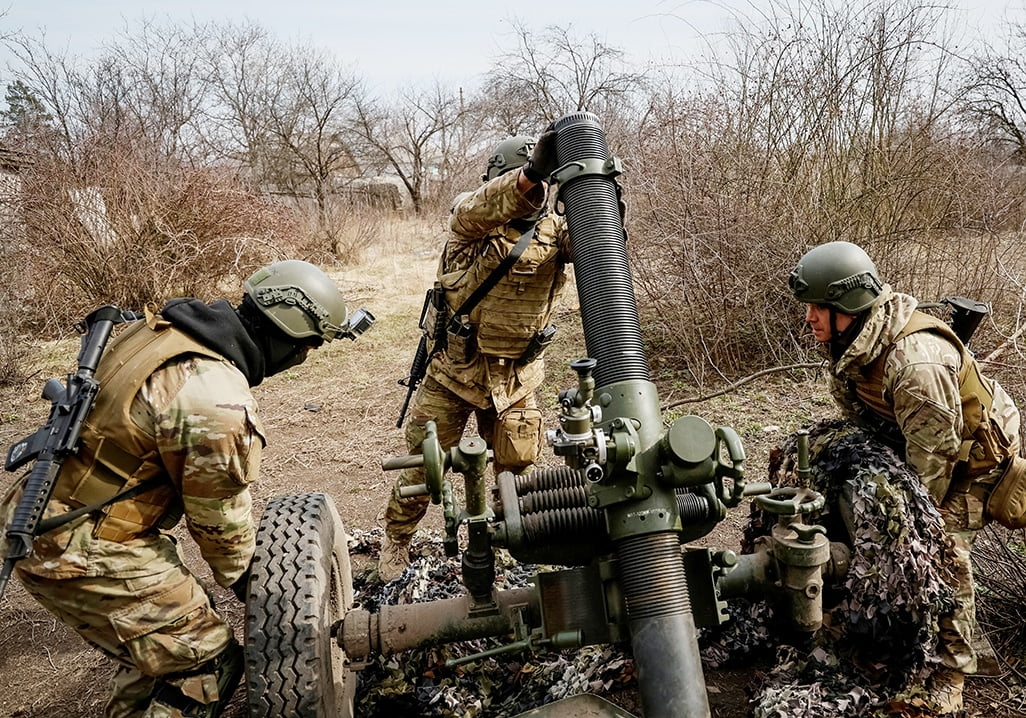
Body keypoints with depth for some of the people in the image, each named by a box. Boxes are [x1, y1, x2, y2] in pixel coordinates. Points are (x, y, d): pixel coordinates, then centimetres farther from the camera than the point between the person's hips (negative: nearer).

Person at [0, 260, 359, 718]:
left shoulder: (154, 329, 0)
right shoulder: (218, 404, -28)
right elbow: (220, 519, -14)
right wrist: (242, 579, 8)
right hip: (87, 557, -9)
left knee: (156, 638, 26)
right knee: (207, 663, 4)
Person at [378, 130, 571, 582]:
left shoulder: (554, 229, -3)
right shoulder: (472, 217, -13)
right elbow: (481, 207, -36)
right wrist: (532, 174, -53)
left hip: (516, 379, 3)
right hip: (453, 372, -3)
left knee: (519, 469, 14)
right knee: (423, 467, 9)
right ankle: (396, 541, 33)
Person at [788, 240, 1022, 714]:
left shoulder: (916, 361, -41)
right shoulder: (850, 341, -12)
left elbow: (934, 455, -32)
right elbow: (854, 417, 4)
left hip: (971, 453, -8)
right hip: (909, 442, 8)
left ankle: (950, 671, 3)